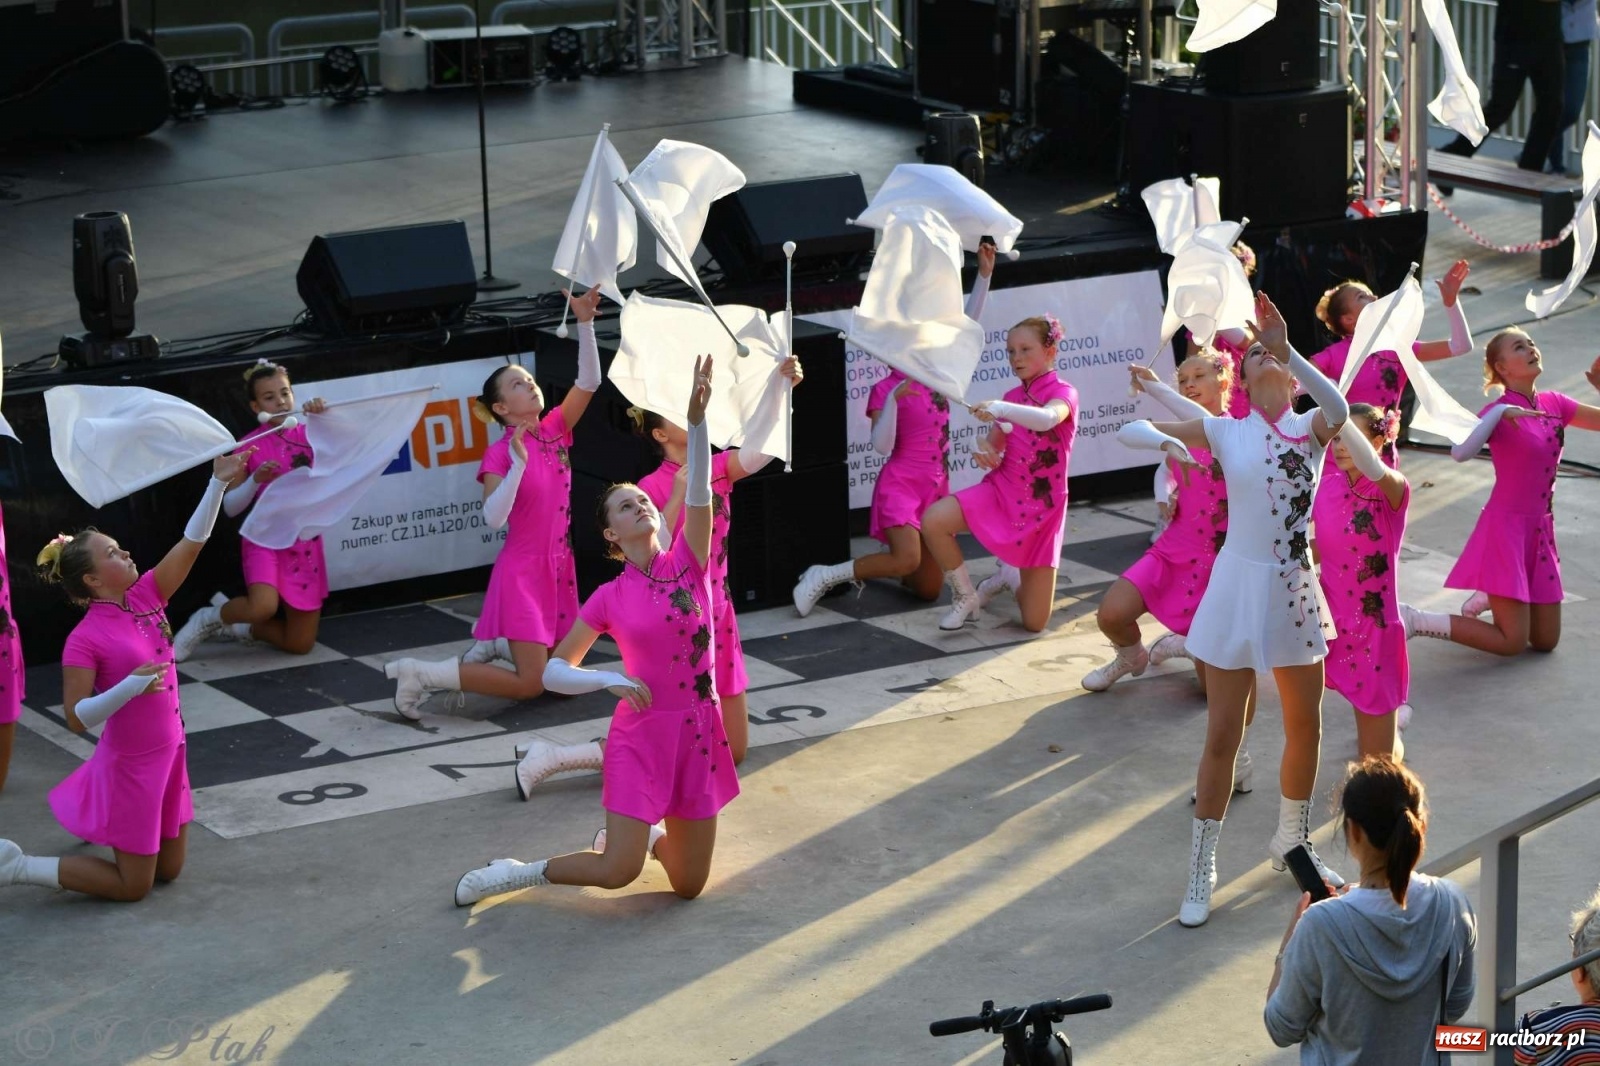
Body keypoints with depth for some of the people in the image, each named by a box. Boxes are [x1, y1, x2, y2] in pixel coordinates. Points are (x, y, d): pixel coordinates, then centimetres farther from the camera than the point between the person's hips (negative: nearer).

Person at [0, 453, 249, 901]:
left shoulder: (144, 597, -3)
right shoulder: (85, 640, -21)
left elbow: (192, 542, -4)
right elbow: (76, 718, -22)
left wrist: (219, 482, -13)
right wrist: (130, 687, -34)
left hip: (168, 752, 7)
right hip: (132, 763, -7)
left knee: (169, 869, 19)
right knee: (132, 886, 3)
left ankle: (100, 821, 40)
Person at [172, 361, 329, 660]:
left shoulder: (308, 434, 2)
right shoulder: (250, 445, -5)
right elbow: (230, 507, -4)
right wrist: (256, 480, -20)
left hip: (305, 542, 4)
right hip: (265, 538, -4)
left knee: (300, 645, 2)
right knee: (263, 607, -35)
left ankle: (241, 627, 27)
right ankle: (211, 618, -3)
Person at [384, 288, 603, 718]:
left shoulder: (554, 430, 4)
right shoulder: (499, 454, -12)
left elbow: (588, 382, -5)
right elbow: (494, 518, -24)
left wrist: (585, 323, -16)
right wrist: (518, 462, -30)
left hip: (558, 567, 7)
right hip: (523, 571, -7)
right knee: (530, 683, -12)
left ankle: (493, 644, 35)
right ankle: (419, 673, -6)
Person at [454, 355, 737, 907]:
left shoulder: (688, 563, 0)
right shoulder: (610, 598, -4)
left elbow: (699, 491, -15)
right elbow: (554, 671, -2)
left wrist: (697, 419, -28)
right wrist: (610, 679, -21)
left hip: (698, 734, 3)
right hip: (643, 733, -3)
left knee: (689, 885, 8)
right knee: (617, 872, -15)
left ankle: (645, 832, 39)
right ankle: (522, 874, 9)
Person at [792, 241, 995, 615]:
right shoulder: (884, 390, -8)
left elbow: (968, 326, 6)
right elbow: (882, 446, -19)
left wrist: (984, 275, 2)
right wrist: (893, 398, -28)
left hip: (936, 486, 6)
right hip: (901, 483, -6)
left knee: (929, 589, 6)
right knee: (907, 559, -30)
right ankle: (824, 576, -13)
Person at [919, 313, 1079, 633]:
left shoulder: (1063, 392, -8)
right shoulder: (1013, 397, 10)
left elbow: (1047, 419, -32)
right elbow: (994, 449, 7)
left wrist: (1000, 409, -49)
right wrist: (985, 451, -18)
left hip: (1042, 505, -4)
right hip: (1001, 489, 4)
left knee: (1034, 623, -5)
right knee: (932, 521, -28)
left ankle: (1010, 575, 31)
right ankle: (965, 597, -4)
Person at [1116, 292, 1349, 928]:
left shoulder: (1311, 429, -2)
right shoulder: (1226, 432, -2)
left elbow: (1338, 409, -28)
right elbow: (1129, 431, -4)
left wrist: (1286, 349, -38)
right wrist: (1168, 442, -26)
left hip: (1296, 590, 2)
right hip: (1239, 587, -2)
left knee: (1305, 729, 13)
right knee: (1223, 737, 0)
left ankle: (1292, 840, 36)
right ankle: (1201, 870, 10)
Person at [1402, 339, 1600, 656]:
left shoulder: (1553, 404, 5)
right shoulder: (1499, 411, -15)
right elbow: (1460, 452, -32)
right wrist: (1500, 413, -36)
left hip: (1540, 530, 7)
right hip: (1508, 526, -7)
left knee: (1546, 641, 11)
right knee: (1513, 642, -11)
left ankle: (1488, 600, 35)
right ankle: (1414, 620, -4)